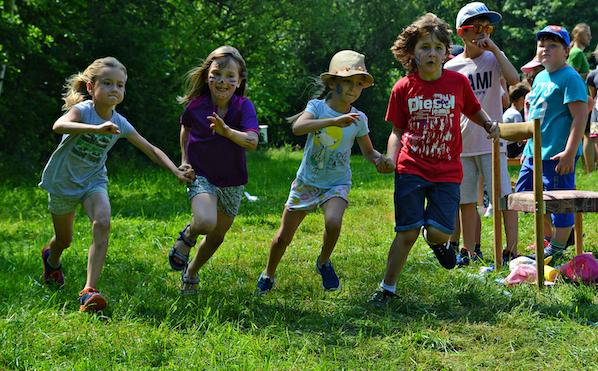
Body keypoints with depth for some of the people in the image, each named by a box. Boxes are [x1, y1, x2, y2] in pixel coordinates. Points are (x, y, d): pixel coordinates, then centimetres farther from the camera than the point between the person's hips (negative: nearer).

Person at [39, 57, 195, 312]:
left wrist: (177, 172, -10)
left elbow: (151, 150, 2)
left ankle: (89, 291, -27)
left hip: (93, 181, 3)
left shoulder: (120, 124, -7)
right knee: (64, 239, 12)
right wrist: (98, 129, -56)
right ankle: (51, 257, 52)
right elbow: (59, 126, -43)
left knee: (102, 224, -25)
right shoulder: (82, 110, -21)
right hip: (63, 180, -3)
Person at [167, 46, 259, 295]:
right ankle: (188, 235, 7)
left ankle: (191, 272, 43)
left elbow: (252, 142, -30)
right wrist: (184, 159, 7)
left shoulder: (243, 107, -16)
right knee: (205, 223, -30)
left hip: (232, 183, 2)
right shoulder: (196, 105, -12)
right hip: (201, 176, -2)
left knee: (217, 236, 15)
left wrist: (226, 131, -46)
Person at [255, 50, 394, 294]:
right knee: (283, 237, 7)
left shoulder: (359, 119, -5)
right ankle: (268, 275, 35)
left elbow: (368, 151, 7)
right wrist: (334, 121, -44)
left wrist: (381, 160, -17)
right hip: (307, 181, 0)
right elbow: (297, 127, -33)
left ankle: (323, 263, 0)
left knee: (333, 222, -30)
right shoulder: (317, 107, -12)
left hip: (337, 183, 0)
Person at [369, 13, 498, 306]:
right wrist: (390, 160, -8)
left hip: (447, 172, 0)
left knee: (438, 232, -12)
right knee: (407, 233, -5)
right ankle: (387, 288, 13)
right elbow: (397, 131, 9)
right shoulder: (403, 88, 0)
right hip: (411, 170, 0)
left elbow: (474, 111, 16)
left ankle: (437, 239, 27)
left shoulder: (458, 82, -1)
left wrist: (489, 125, -5)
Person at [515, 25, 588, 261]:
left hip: (557, 154, -10)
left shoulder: (570, 78, -13)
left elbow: (580, 116, -19)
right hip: (534, 152, 10)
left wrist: (569, 152, -24)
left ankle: (556, 249, 11)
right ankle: (553, 237, 28)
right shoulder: (540, 77, 15)